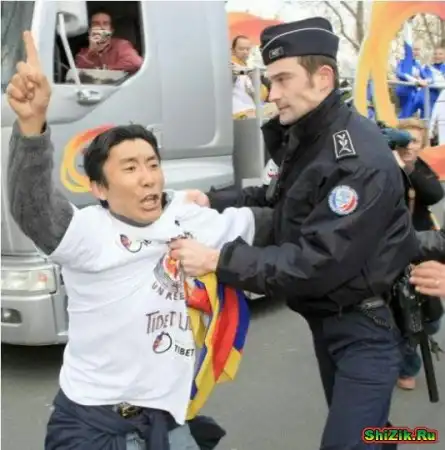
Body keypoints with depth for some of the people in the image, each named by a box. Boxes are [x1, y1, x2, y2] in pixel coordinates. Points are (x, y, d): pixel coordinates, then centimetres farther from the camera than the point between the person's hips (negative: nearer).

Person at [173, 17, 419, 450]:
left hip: (367, 323, -9)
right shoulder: (301, 138, 3)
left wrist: (217, 260, -29)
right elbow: (282, 199, 15)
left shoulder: (360, 160, -27)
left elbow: (317, 264, -30)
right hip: (325, 316, 9)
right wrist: (214, 201, -1)